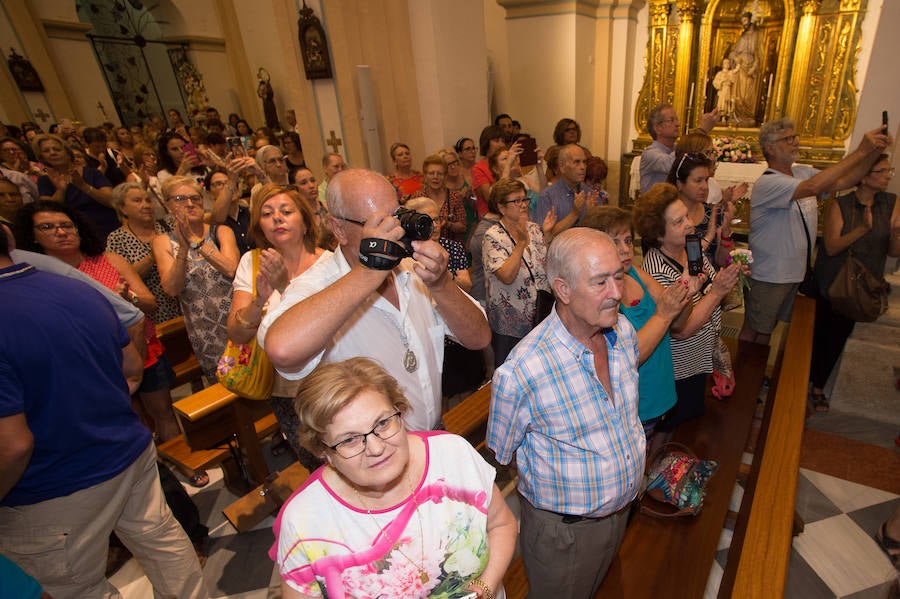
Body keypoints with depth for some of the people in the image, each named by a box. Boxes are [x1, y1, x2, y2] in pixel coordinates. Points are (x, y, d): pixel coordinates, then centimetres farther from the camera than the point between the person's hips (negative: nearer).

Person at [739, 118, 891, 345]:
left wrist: (875, 151, -11)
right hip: (767, 275, -8)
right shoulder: (766, 183, -21)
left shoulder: (803, 172, 7)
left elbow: (843, 182, 2)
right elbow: (813, 187, -34)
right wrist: (860, 151, -29)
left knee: (767, 328, 20)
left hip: (795, 272, 8)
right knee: (752, 331, 5)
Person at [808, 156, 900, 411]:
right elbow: (831, 247, -18)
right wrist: (863, 228, -29)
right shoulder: (840, 205, -11)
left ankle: (819, 386, 29)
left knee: (838, 338, 12)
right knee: (817, 335, 7)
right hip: (830, 284, -3)